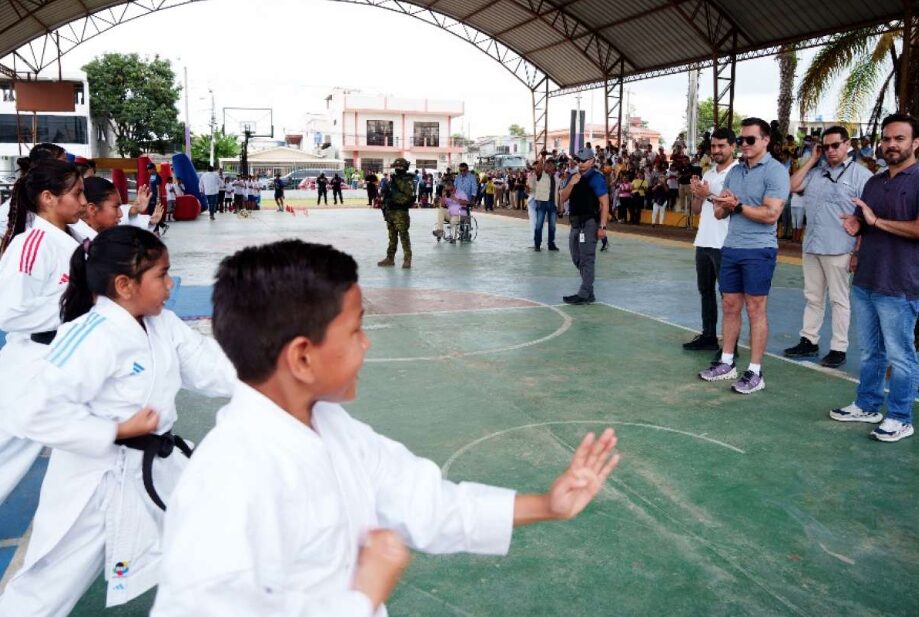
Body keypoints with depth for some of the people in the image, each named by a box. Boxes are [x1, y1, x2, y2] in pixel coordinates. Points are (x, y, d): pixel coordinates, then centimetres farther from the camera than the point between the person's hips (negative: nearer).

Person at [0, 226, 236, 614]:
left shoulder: (163, 324, 0)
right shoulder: (90, 338, -26)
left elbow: (211, 368, 0)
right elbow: (41, 413, -28)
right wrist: (119, 431, -24)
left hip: (158, 467, 8)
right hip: (99, 485, -7)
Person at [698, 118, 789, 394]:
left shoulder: (775, 171, -9)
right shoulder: (735, 171, 13)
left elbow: (771, 214, -19)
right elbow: (719, 212, 12)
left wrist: (737, 206, -16)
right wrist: (725, 206, -10)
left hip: (758, 250, -7)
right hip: (731, 247, 7)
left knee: (755, 310, -1)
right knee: (730, 306, 11)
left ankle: (755, 372, 7)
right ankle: (726, 363, 22)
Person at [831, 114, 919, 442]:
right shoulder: (874, 183, 14)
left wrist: (877, 221, -17)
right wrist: (854, 226, 1)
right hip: (864, 282, 7)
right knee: (870, 351, 17)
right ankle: (867, 406, 29)